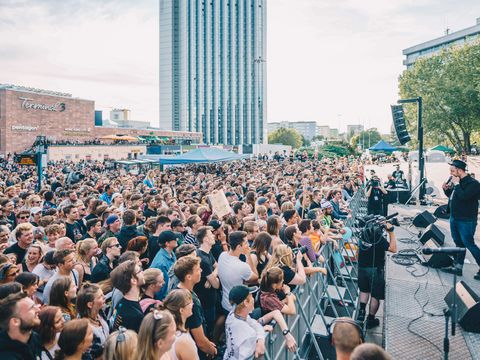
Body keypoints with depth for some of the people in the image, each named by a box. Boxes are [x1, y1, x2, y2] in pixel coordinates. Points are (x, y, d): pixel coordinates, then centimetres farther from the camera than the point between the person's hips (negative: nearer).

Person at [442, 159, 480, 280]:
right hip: (454, 218, 8)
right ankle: (458, 267, 21)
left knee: (468, 244, -4)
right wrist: (446, 189, 1)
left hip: (466, 220, -8)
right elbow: (451, 195, 21)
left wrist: (456, 184, -20)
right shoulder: (455, 180, 8)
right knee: (458, 243, 14)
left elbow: (463, 196, -30)